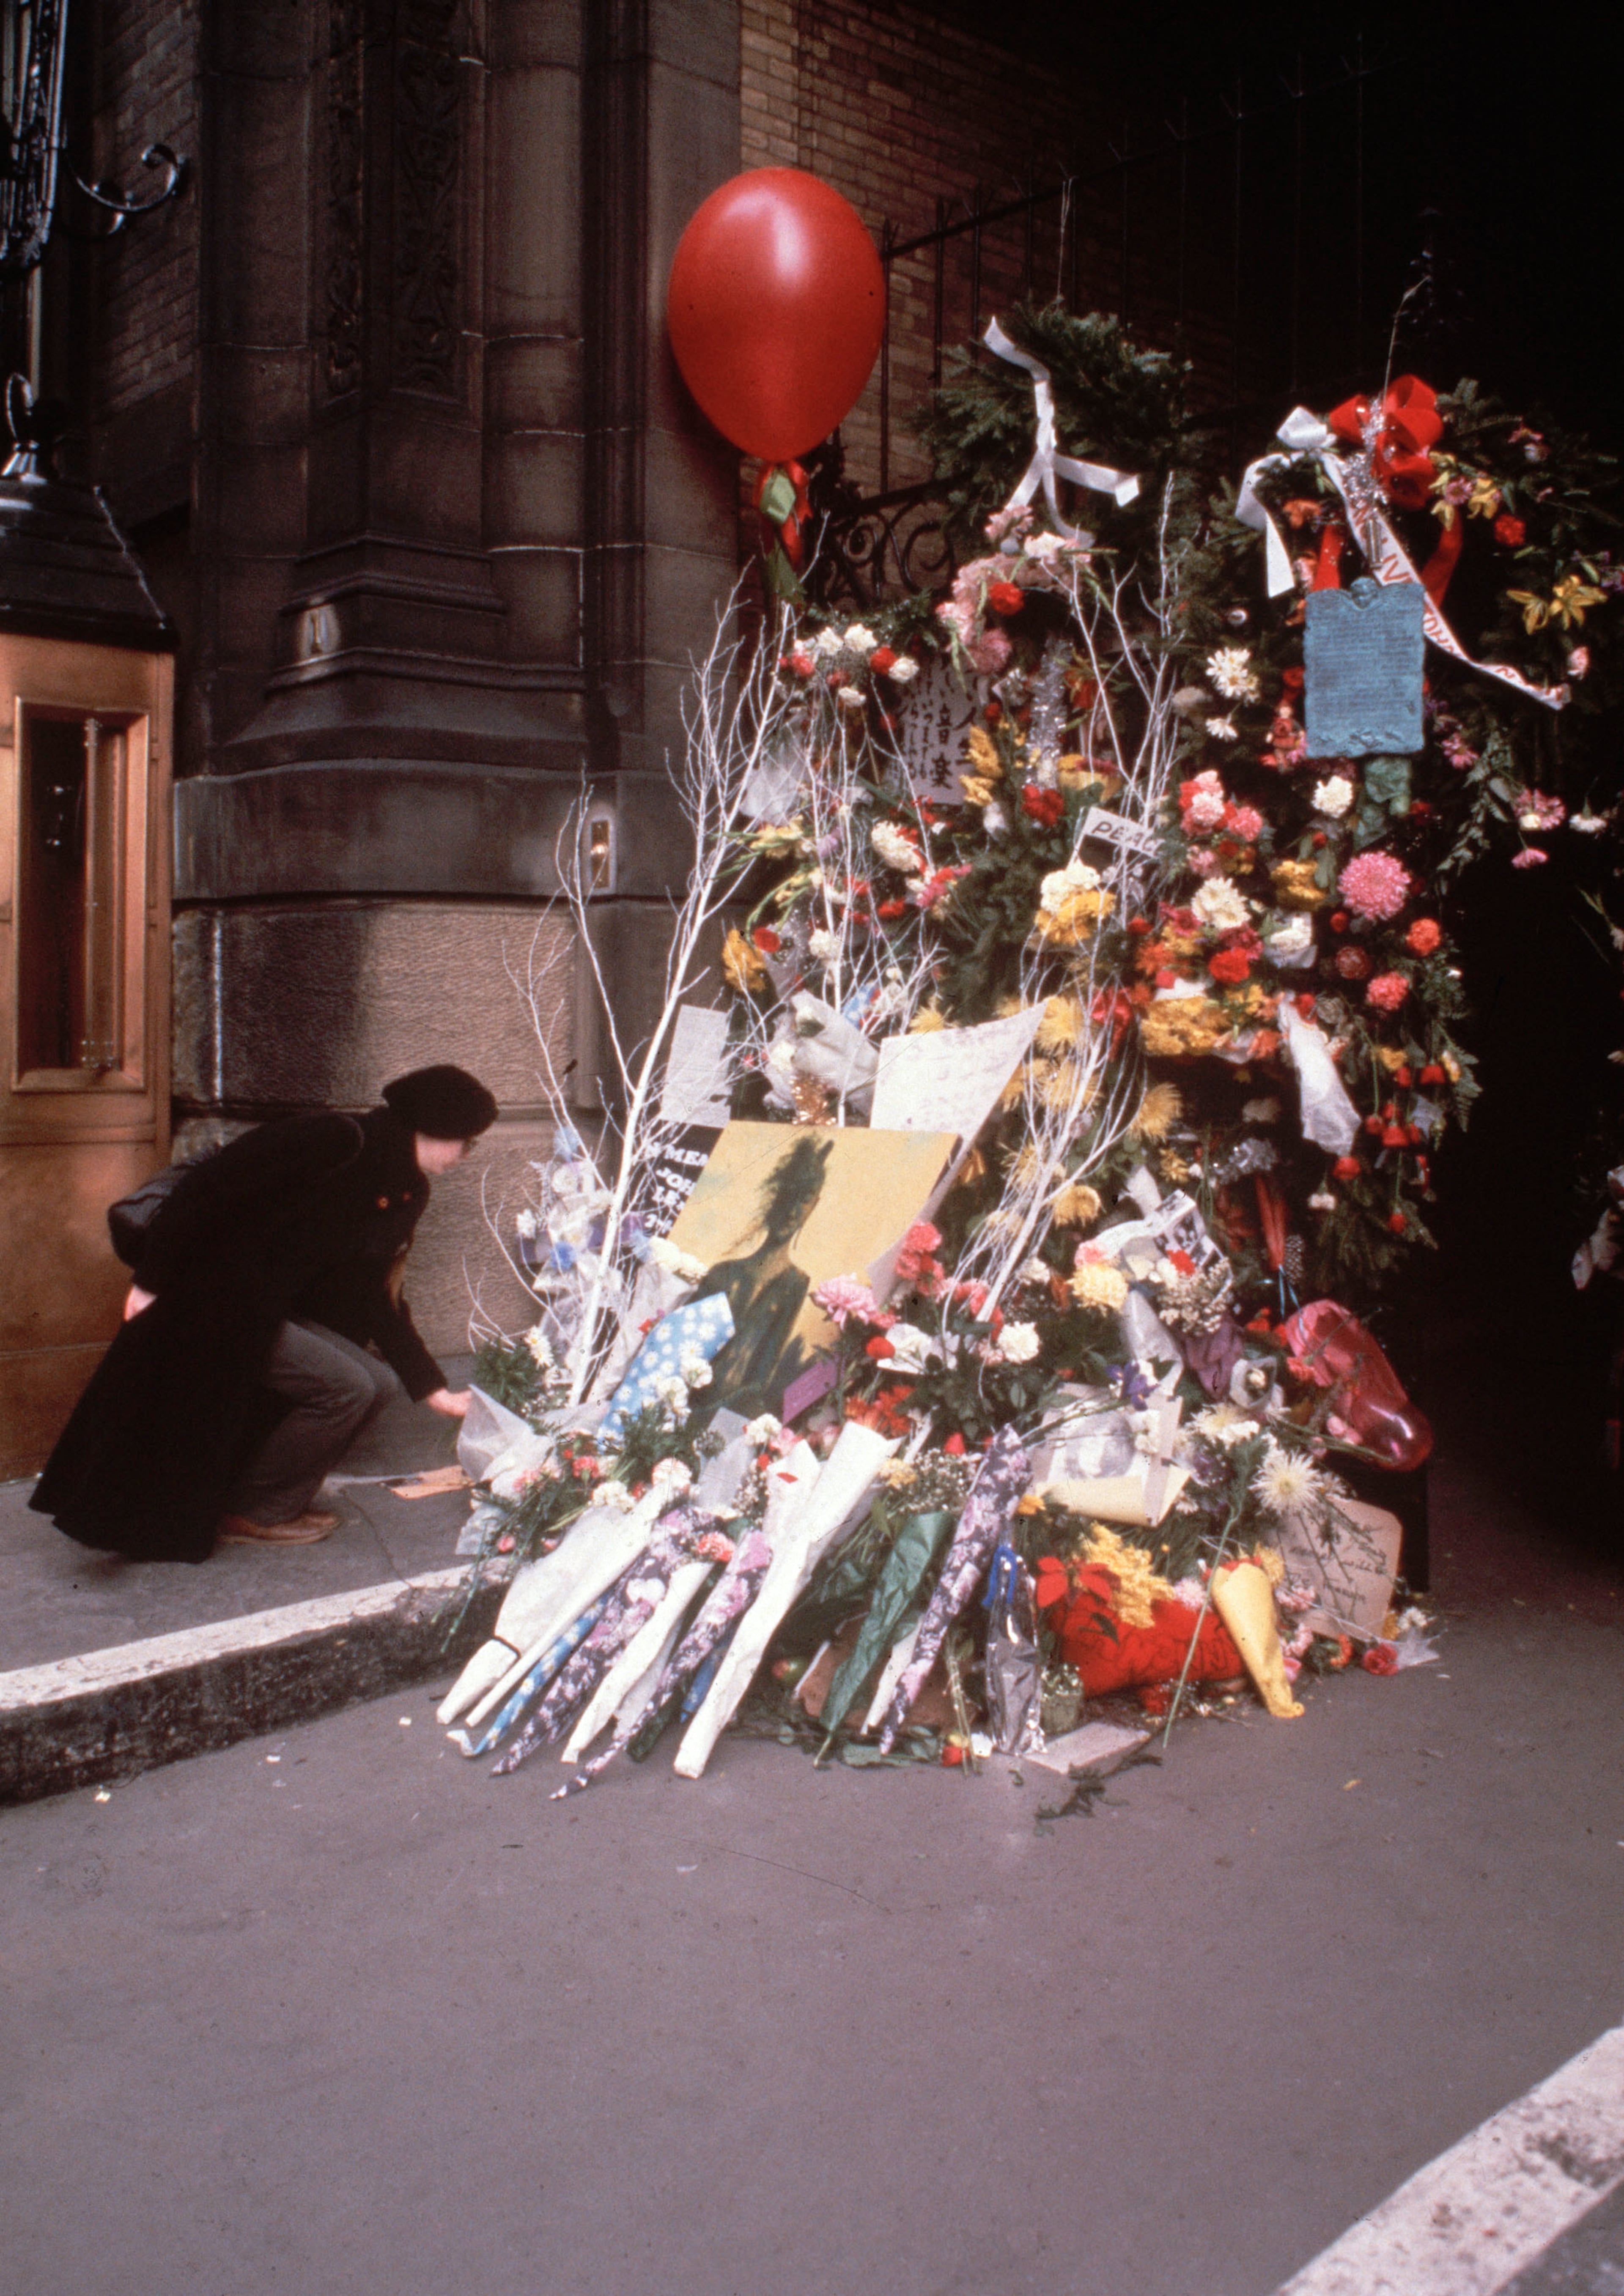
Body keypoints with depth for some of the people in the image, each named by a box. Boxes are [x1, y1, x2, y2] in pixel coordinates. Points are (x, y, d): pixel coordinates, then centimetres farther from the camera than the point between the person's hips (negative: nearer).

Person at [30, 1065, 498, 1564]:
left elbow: (377, 1299, 12)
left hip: (276, 1312, 9)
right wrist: (151, 1281, -21)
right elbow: (206, 1187, -21)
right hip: (215, 1306, -9)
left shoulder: (407, 1192, 7)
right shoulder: (338, 1142, -20)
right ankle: (252, 1514, 4)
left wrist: (435, 1392, 11)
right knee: (347, 1388, -14)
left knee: (379, 1382, 0)